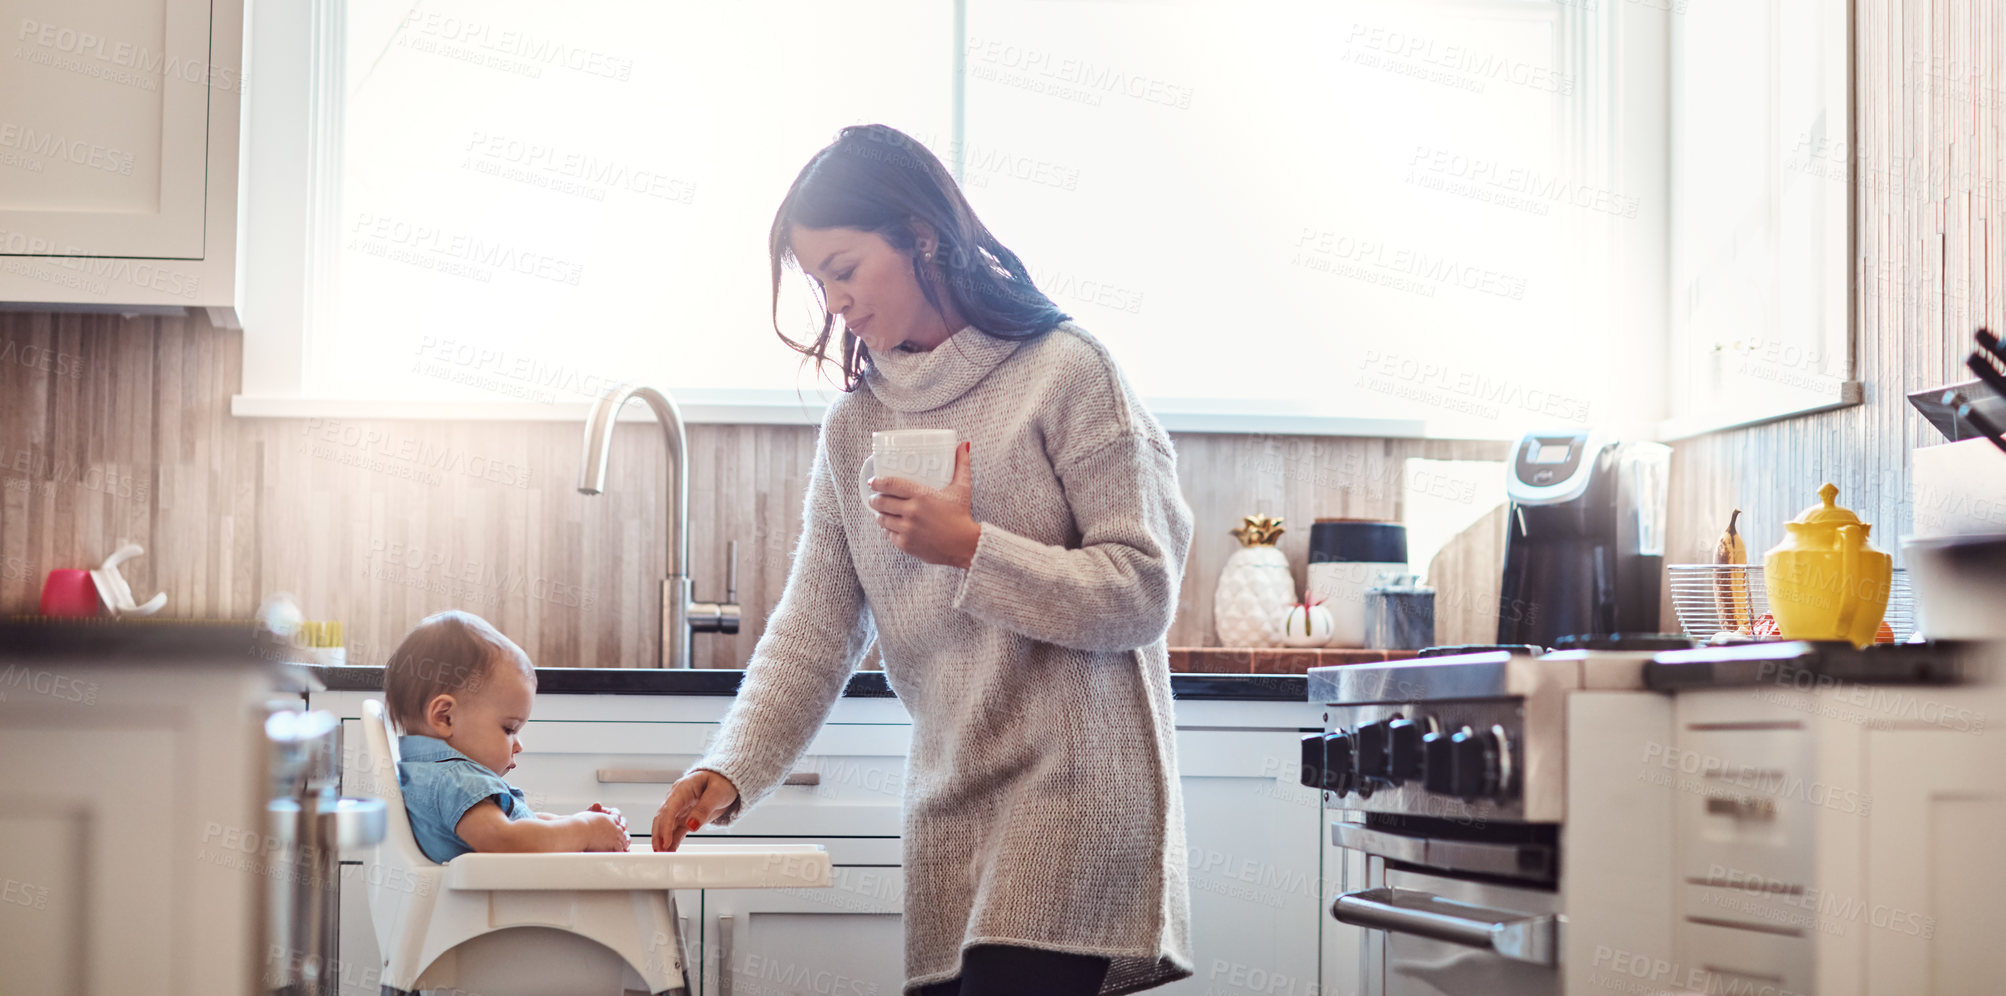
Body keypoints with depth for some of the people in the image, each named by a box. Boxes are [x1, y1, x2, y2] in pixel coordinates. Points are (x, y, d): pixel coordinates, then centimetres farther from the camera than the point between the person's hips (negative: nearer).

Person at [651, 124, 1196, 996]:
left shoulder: (1065, 373, -4)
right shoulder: (854, 426, 13)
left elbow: (1143, 591, -8)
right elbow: (812, 636, 8)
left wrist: (971, 549, -15)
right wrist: (729, 773, -7)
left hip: (1077, 794, -5)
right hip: (950, 815, 6)